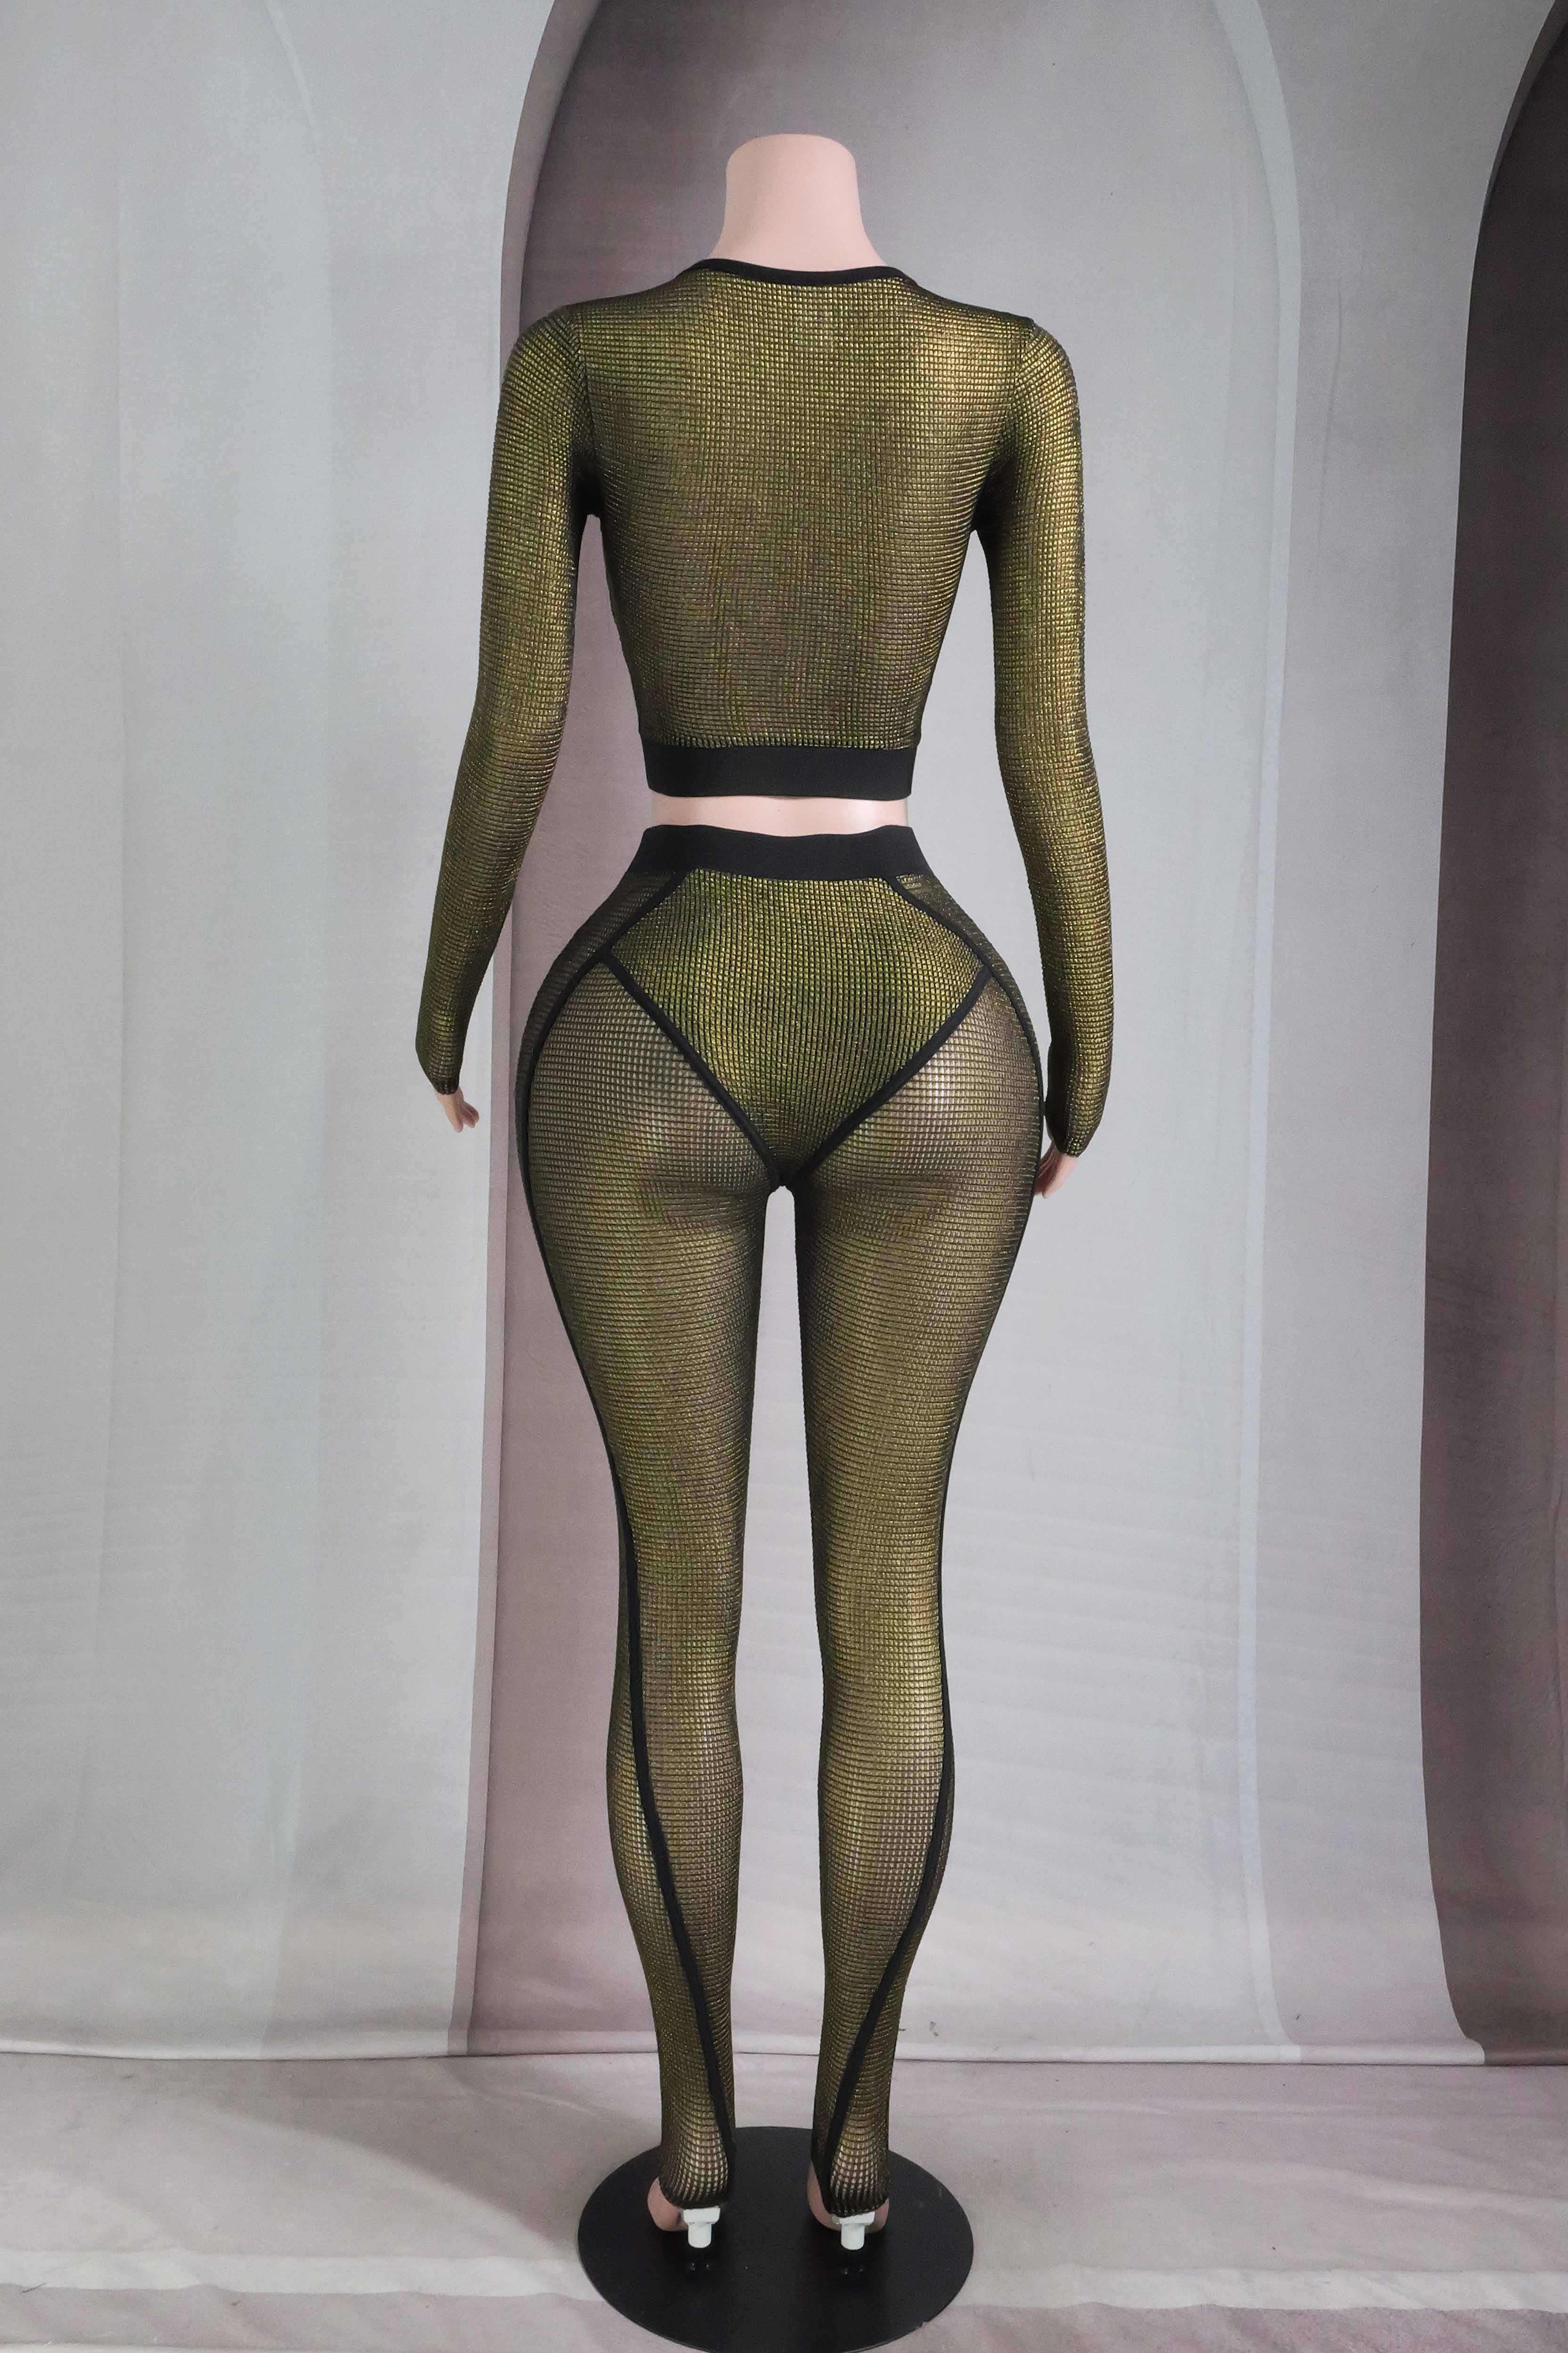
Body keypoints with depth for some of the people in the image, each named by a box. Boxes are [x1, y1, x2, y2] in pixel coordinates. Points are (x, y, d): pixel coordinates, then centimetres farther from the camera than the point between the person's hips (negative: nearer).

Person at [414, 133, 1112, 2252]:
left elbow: (512, 721, -2)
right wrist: (1089, 1049, 11)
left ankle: (694, 2139, 26)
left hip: (653, 1045, 0)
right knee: (886, 1588, 12)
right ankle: (857, 2136, 26)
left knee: (675, 1592, 12)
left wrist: (444, 991, 14)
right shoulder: (1014, 365, 5)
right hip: (923, 1042, 1)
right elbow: (1051, 741, 1)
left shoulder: (574, 353, 3)